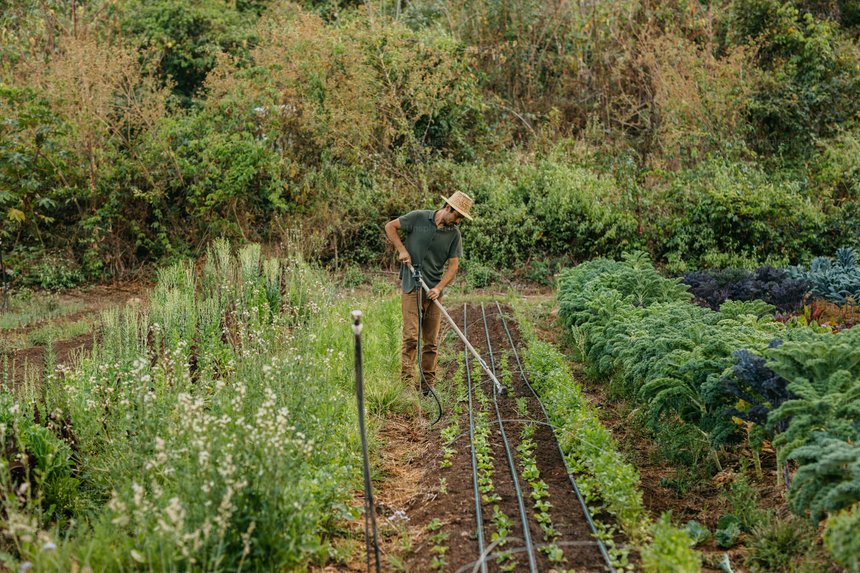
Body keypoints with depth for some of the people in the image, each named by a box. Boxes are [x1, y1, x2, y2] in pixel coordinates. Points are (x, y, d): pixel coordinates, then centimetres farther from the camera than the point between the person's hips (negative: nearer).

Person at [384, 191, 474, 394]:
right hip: (411, 286, -3)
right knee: (411, 336, -10)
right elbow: (390, 227, 5)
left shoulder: (454, 234, 3)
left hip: (434, 290, 3)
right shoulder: (419, 218, -4)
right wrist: (402, 249, -7)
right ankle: (407, 381, -7)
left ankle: (428, 383, 14)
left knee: (431, 340, 5)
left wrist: (439, 288, -12)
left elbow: (453, 265, 1)